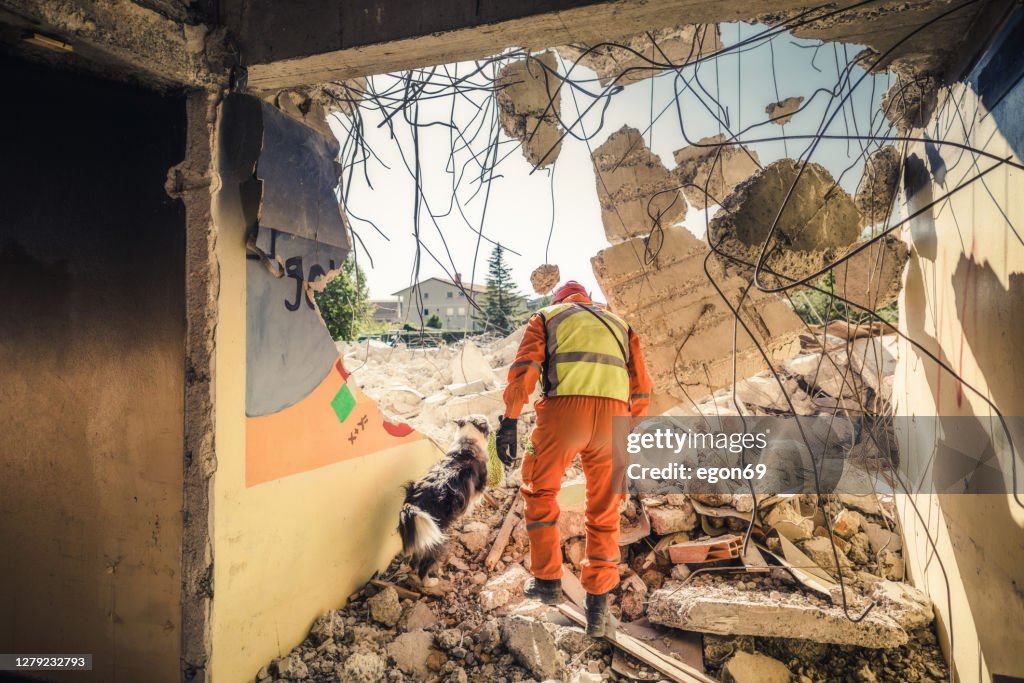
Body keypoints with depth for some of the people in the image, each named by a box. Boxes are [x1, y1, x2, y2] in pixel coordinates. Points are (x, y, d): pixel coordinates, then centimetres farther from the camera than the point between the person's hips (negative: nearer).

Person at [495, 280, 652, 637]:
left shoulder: (546, 317, 22)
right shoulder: (619, 324, 31)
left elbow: (525, 369, 3)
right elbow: (641, 389, 23)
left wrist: (509, 421, -3)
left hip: (564, 409, -3)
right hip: (614, 416, 3)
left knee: (541, 490, 20)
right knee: (604, 513, 15)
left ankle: (548, 580, 23)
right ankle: (597, 607, 20)